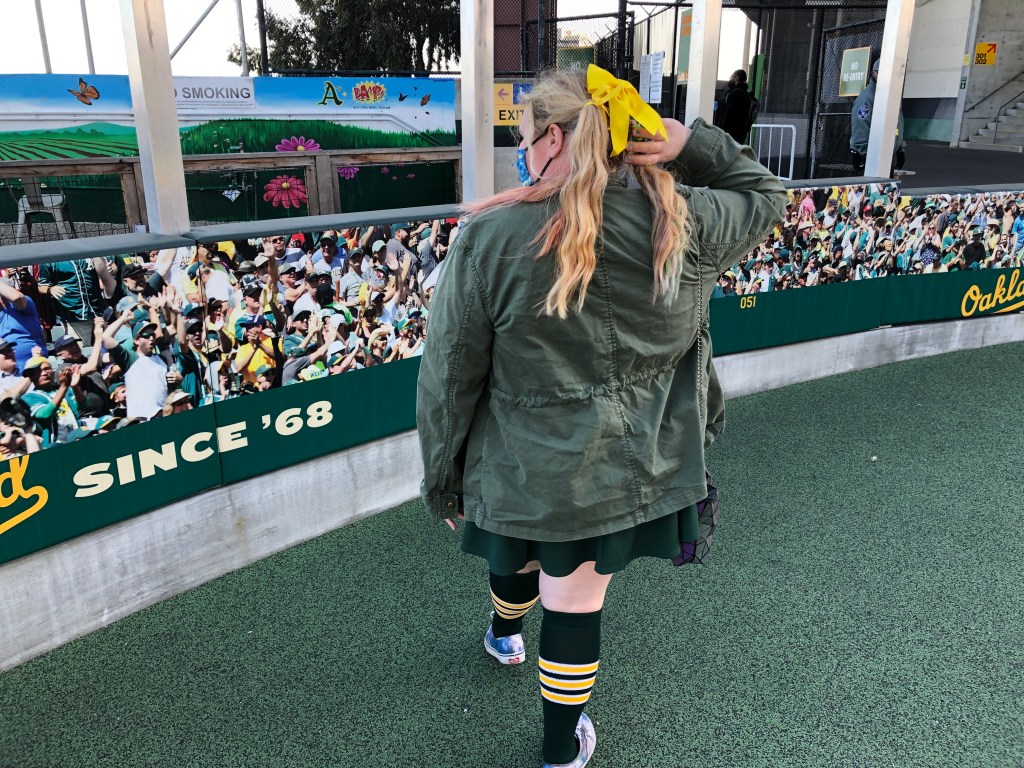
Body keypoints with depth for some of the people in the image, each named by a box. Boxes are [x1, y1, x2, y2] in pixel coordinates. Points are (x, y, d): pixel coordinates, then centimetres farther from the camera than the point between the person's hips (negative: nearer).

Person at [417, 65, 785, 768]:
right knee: (576, 599, 17)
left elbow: (449, 378, -12)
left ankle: (504, 635, 64)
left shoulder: (491, 237, -19)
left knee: (522, 551, 30)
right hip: (628, 466, 1)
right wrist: (694, 143, -3)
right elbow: (765, 196, 12)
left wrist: (443, 478, 3)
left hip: (525, 470, 0)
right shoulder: (685, 223, -11)